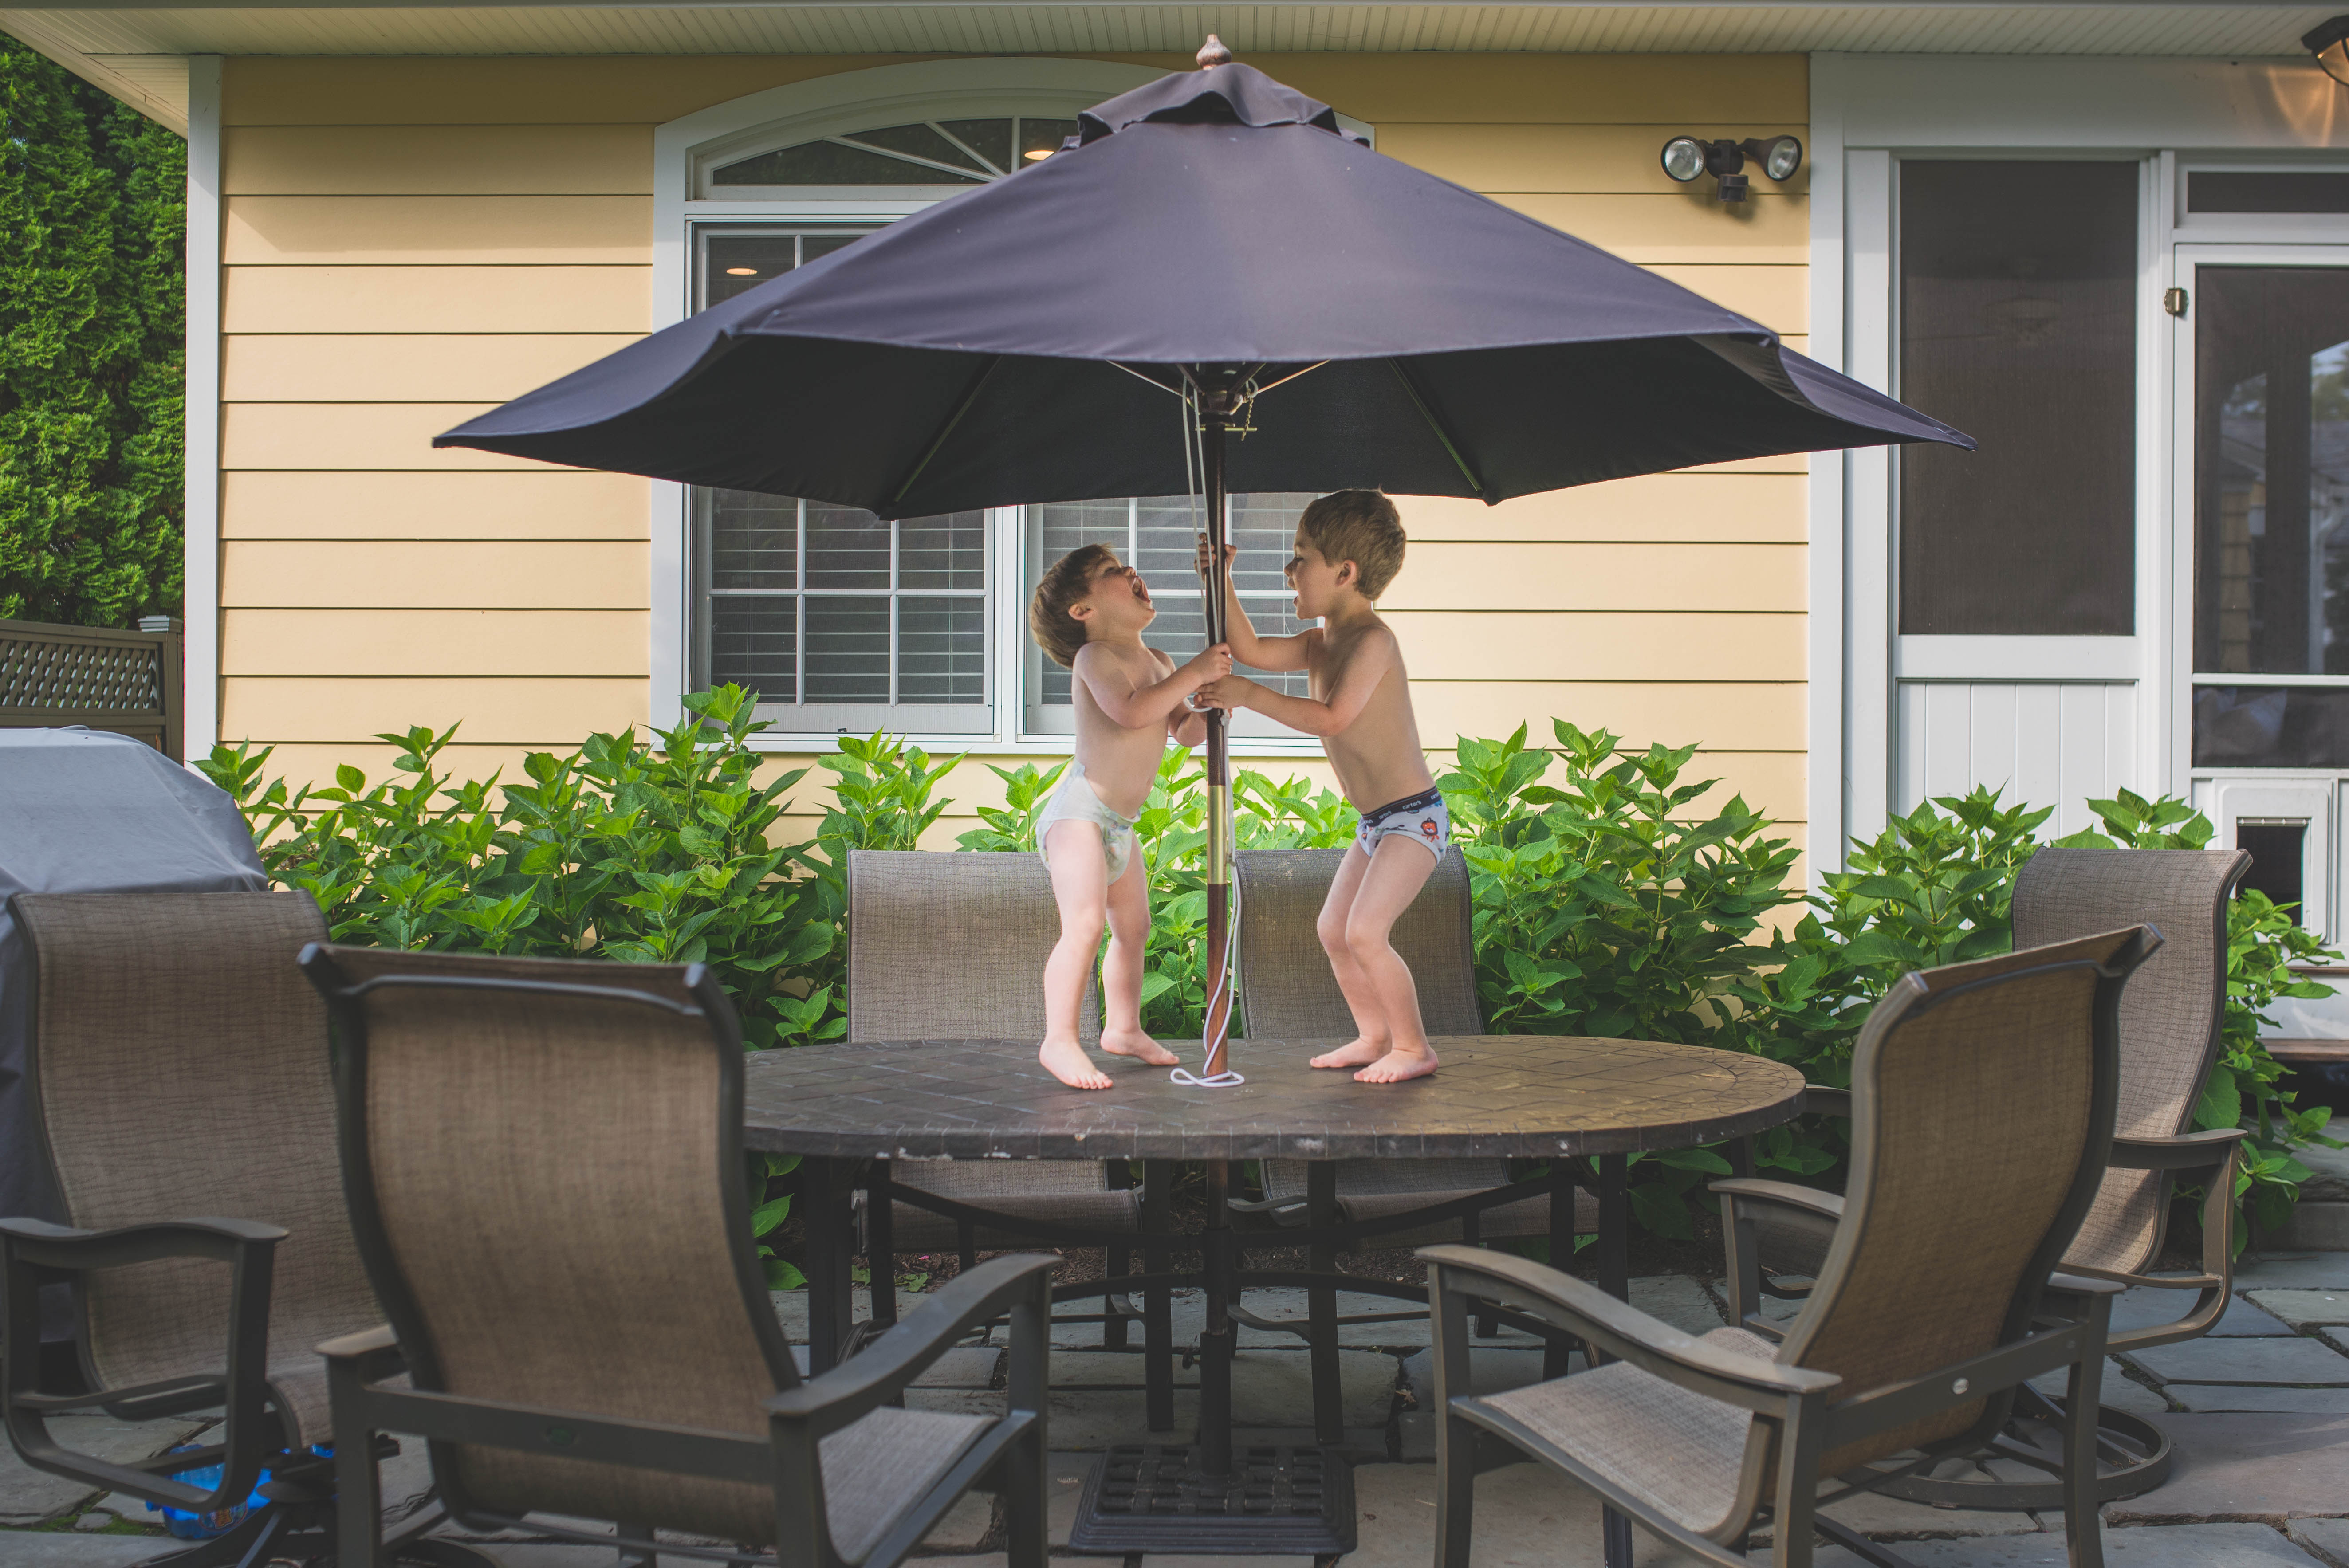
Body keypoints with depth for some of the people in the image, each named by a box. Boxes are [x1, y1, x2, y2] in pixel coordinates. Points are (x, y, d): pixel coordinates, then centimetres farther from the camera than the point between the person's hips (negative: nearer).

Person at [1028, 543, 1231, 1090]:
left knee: (1133, 928, 20)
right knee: (1085, 926, -21)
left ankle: (1123, 1029, 34)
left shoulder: (1157, 664, 14)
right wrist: (1193, 674, -23)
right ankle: (1059, 1041, -18)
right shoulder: (1095, 657, -12)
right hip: (1080, 811, -10)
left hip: (1120, 823, 10)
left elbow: (1186, 732, 18)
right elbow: (1131, 711, -30)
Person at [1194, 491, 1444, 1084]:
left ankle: (1414, 1047, -2)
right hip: (1375, 823, 10)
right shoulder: (1321, 643, 10)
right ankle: (1374, 1037, 27)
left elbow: (1332, 719, -28)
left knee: (1365, 933, -17)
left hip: (1414, 817, -10)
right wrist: (1222, 581, 3)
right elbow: (1251, 649, 12)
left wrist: (1249, 696, -26)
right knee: (1332, 929, 14)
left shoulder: (1372, 640, -19)